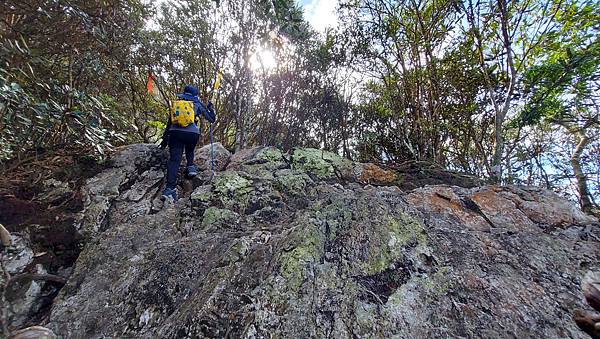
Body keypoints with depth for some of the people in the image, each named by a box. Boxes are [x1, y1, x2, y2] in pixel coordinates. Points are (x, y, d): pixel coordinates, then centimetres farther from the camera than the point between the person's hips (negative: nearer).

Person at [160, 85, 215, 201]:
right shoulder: (198, 104, 18)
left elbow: (170, 122, 23)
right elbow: (212, 119, 22)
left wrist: (165, 138, 27)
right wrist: (210, 108, 40)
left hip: (175, 132, 1)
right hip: (192, 133, 0)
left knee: (174, 159, -7)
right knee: (190, 151, 31)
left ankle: (170, 187, -22)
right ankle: (191, 166, 4)